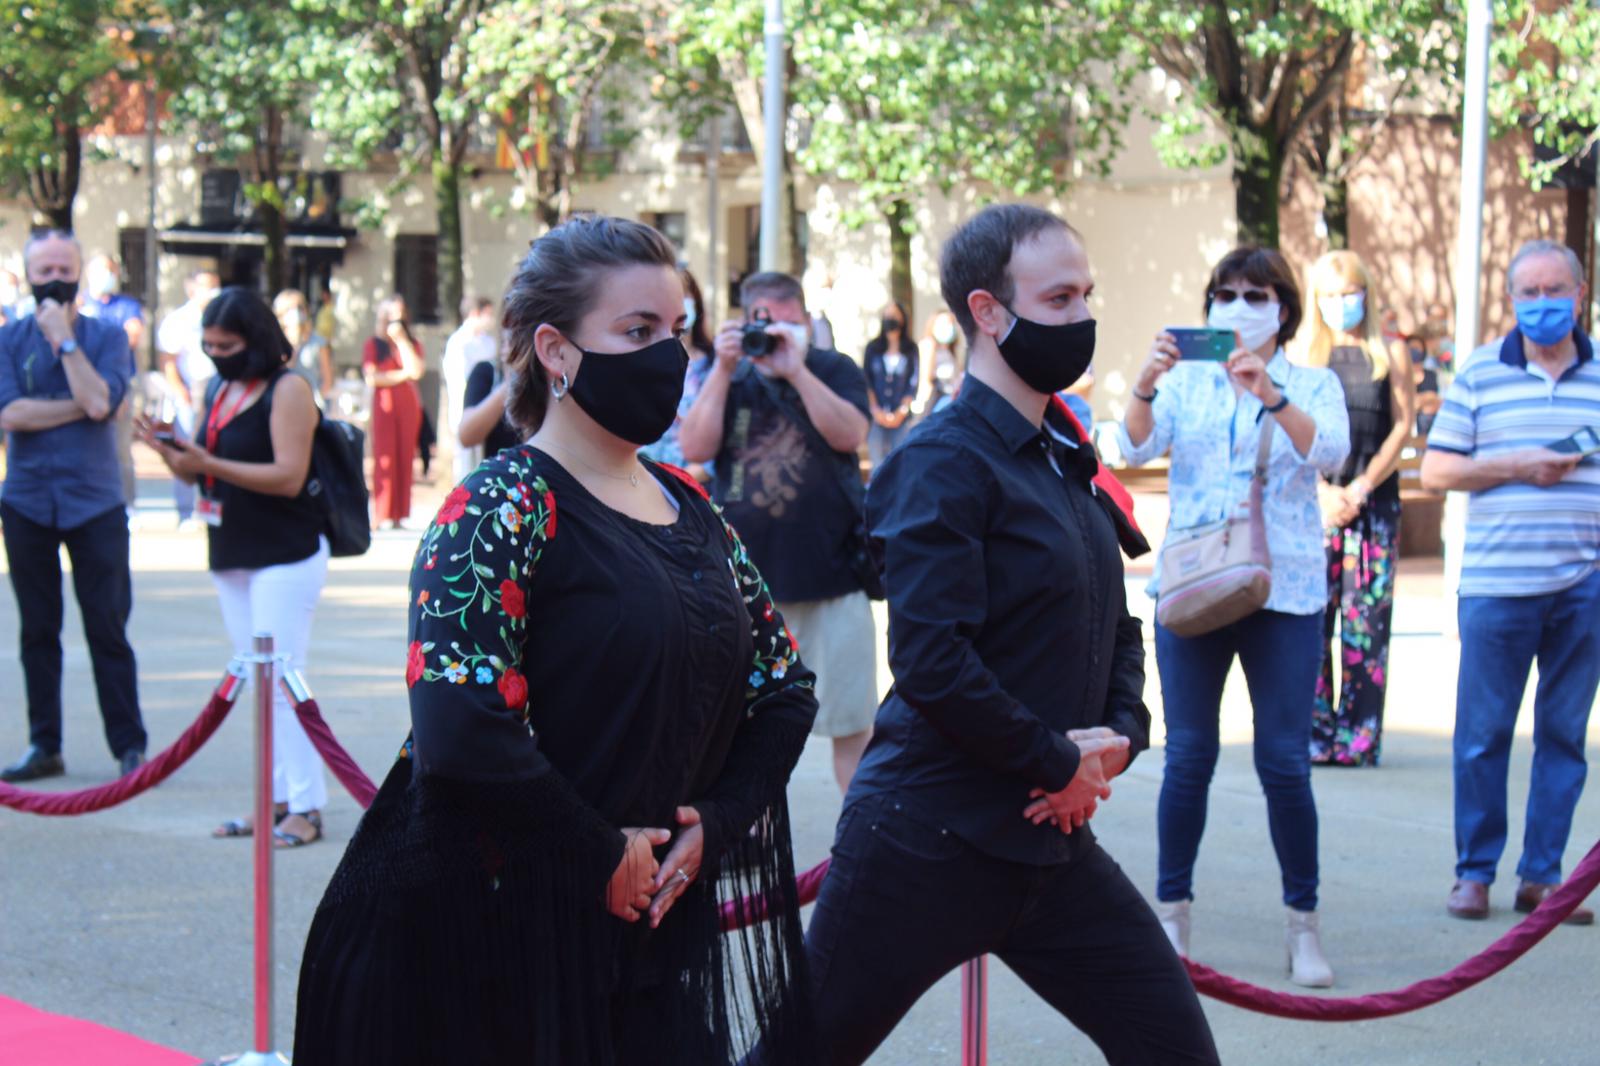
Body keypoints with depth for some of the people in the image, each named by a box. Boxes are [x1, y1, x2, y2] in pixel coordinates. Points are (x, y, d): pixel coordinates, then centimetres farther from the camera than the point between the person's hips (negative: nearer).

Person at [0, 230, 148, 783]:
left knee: (108, 629, -2)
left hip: (95, 502, -2)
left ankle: (129, 746, 4)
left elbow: (100, 401, -15)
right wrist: (78, 407, -12)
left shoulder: (107, 336, 2)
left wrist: (65, 338, -13)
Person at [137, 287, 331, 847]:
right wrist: (169, 452, -6)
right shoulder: (216, 390, 13)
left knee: (281, 683, -10)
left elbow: (288, 476, -20)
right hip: (232, 558, 8)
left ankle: (306, 808, -7)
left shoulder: (288, 388, -11)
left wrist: (210, 464, -25)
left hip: (286, 558, -8)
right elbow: (197, 472, 15)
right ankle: (276, 798, 15)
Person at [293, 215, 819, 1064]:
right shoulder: (503, 507, -12)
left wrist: (716, 821, 0)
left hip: (650, 924, 7)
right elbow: (459, 733, -24)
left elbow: (785, 683, 16)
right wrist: (600, 857, -16)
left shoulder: (688, 510, 11)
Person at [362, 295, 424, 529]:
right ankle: (380, 516, -10)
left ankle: (398, 516, 2)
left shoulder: (413, 343, 13)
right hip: (384, 405, -3)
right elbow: (371, 378, -7)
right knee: (384, 458, -8)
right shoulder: (373, 344, 4)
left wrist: (402, 340, -4)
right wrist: (401, 375, -4)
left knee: (404, 459, 0)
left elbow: (415, 371, -6)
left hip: (409, 405, 3)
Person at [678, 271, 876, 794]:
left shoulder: (834, 369, 4)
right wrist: (723, 371, -12)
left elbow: (849, 433, -13)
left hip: (832, 575, -2)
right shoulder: (729, 377, 9)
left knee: (851, 722, 1)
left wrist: (795, 370, -20)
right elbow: (694, 448, -5)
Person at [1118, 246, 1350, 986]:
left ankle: (1303, 925, 6)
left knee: (1284, 760, -5)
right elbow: (1136, 447, -5)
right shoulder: (1186, 381, 11)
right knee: (1187, 757, 1)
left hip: (1284, 590, -1)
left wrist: (1272, 397, -29)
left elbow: (1328, 453, -13)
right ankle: (1171, 914, 11)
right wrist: (1143, 387, -25)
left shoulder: (1313, 385, 6)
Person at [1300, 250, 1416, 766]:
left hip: (1375, 500, 0)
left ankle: (1359, 735, -1)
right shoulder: (1302, 354, 10)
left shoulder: (1390, 352, 9)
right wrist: (1323, 491, -9)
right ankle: (1315, 733, -1)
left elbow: (1403, 425, 4)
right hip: (1313, 499, 0)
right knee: (1311, 614, -5)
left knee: (1366, 617, -3)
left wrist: (1361, 487, -7)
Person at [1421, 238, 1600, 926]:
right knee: (1482, 733, 1)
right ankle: (1475, 871, 11)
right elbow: (1436, 470, 2)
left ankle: (1543, 875, 13)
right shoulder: (1479, 373, 5)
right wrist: (1517, 468, -9)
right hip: (1496, 581, -2)